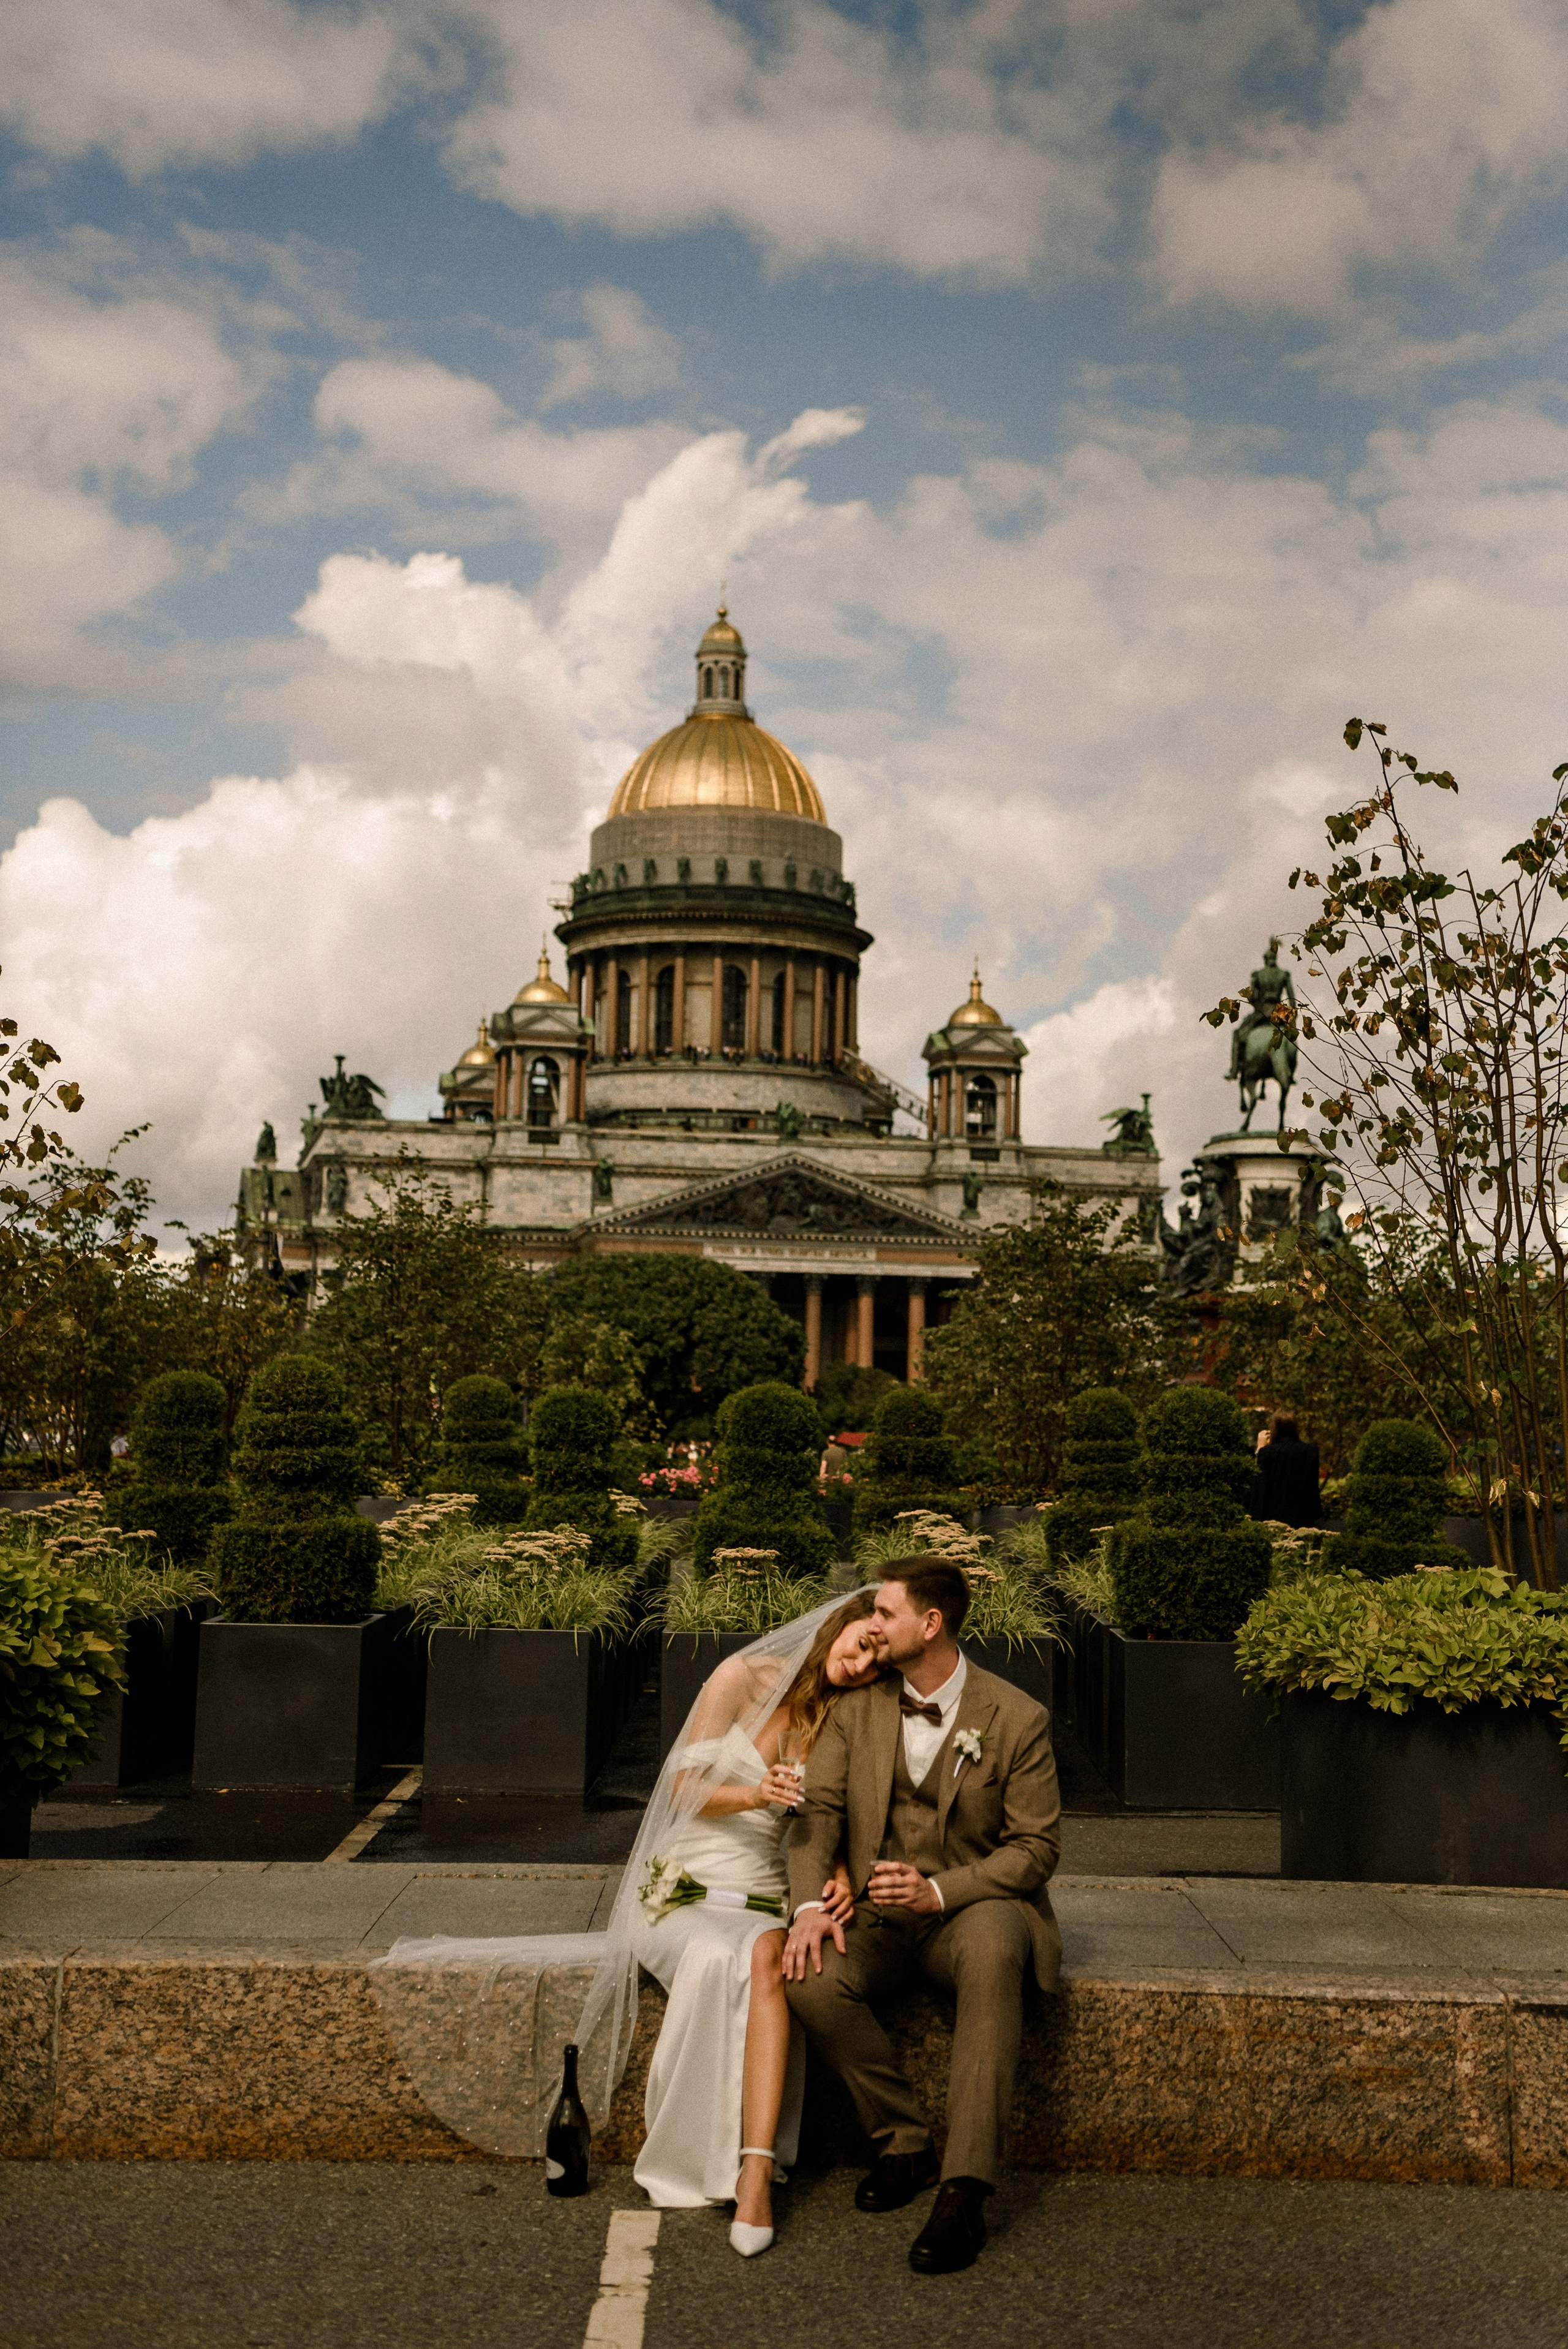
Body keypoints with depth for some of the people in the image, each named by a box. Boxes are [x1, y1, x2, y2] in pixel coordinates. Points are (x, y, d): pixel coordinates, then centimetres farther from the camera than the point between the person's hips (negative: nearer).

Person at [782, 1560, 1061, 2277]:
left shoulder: (1016, 1718, -7)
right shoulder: (857, 1705, 3)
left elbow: (1035, 1847, -7)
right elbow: (818, 1809, 0)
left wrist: (938, 1890, -21)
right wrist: (810, 1904, -18)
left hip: (973, 1903, -3)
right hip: (876, 1911, 3)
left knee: (993, 1950, -38)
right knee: (811, 1976, -28)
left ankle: (964, 2190, -38)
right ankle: (903, 2143, -6)